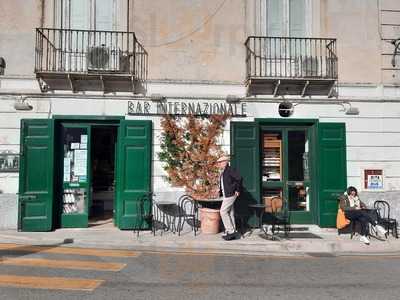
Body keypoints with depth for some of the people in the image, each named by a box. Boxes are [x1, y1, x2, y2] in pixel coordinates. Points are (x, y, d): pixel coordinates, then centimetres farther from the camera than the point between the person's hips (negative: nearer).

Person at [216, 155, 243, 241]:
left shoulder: (230, 170, -13)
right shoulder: (223, 172, 15)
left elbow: (239, 178, -21)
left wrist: (237, 190, -16)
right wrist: (220, 192, 14)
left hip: (230, 195, -9)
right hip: (226, 195, 9)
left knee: (223, 212, -9)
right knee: (230, 213, 11)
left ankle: (231, 231, -2)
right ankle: (233, 233, 17)